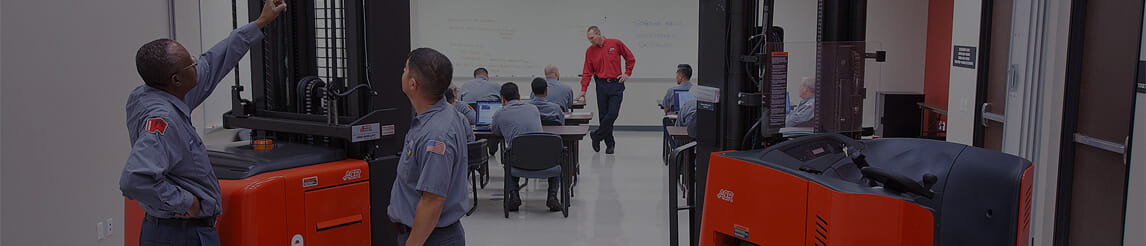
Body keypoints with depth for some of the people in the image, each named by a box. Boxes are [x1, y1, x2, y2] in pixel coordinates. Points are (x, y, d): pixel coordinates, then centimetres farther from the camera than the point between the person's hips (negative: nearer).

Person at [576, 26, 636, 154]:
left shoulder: (616, 44, -2)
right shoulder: (590, 51, 4)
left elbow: (631, 58, 8)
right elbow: (587, 72, 4)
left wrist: (627, 73, 0)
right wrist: (583, 90, -3)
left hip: (616, 84, -2)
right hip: (601, 84, 2)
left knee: (612, 114, -10)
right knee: (604, 115, 2)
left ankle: (596, 136, 7)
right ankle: (610, 143, 13)